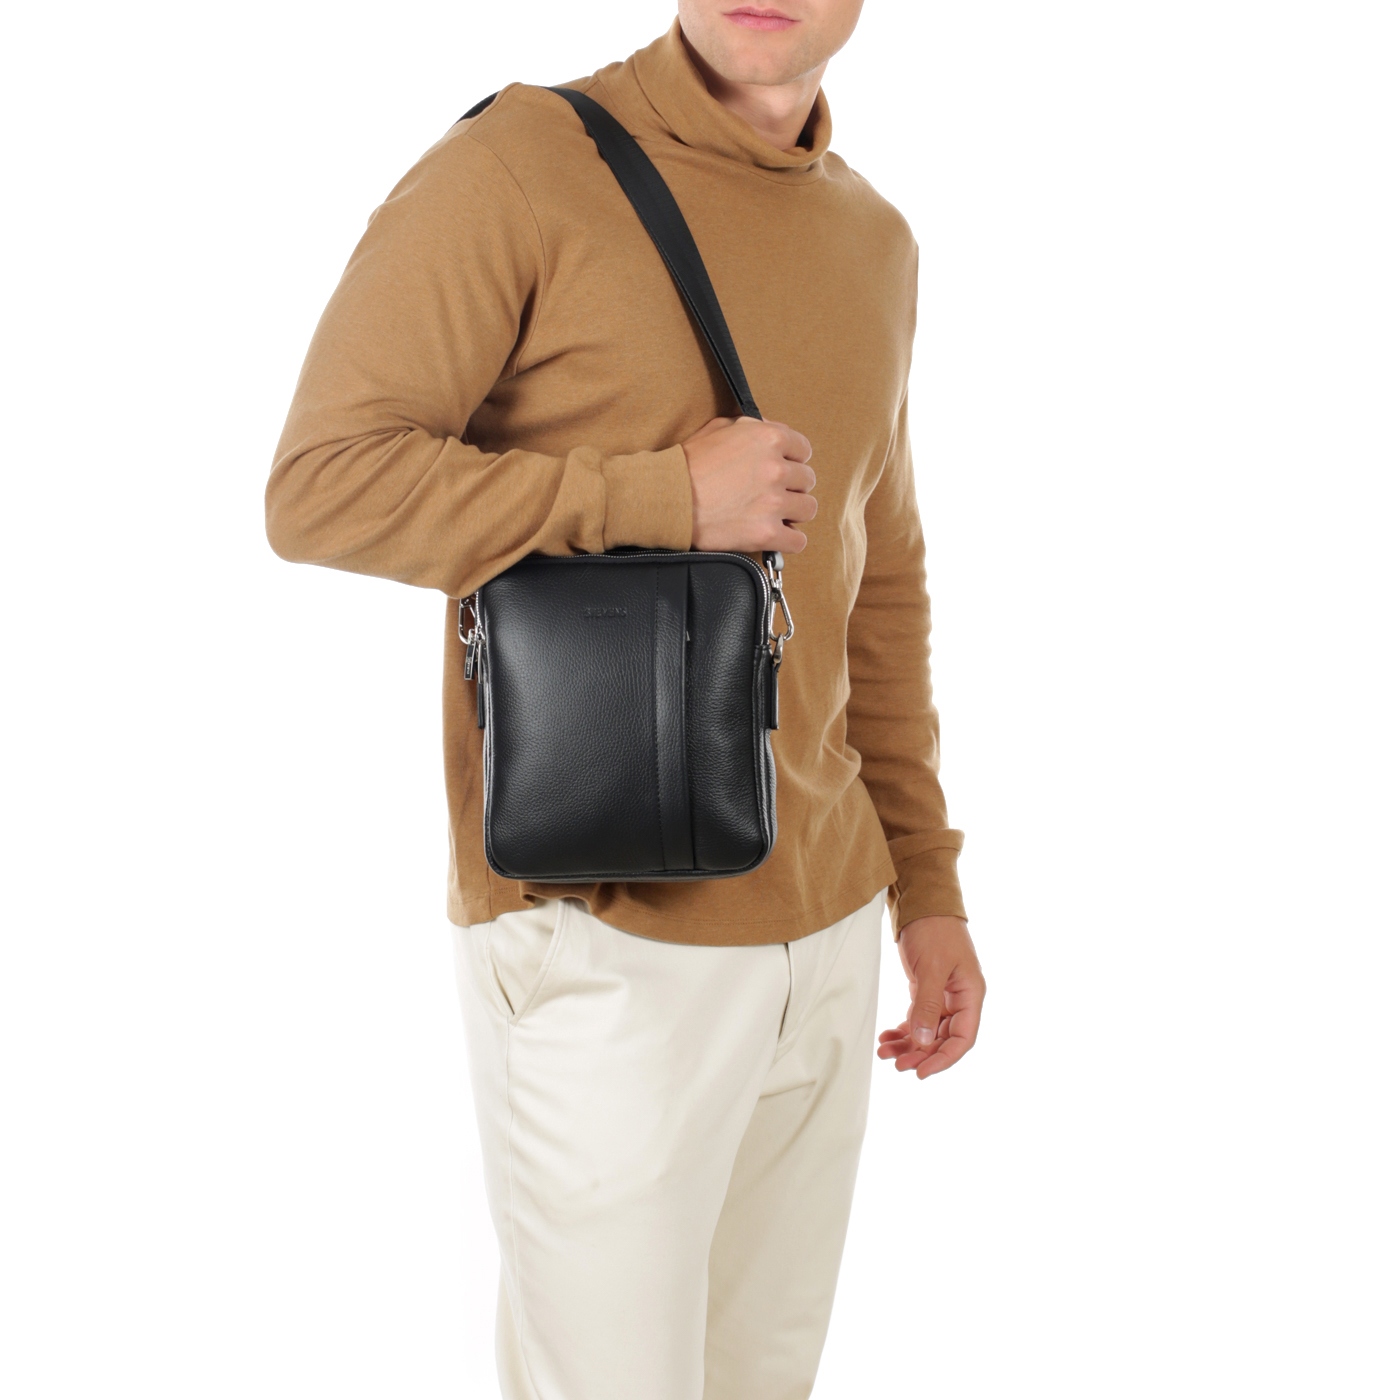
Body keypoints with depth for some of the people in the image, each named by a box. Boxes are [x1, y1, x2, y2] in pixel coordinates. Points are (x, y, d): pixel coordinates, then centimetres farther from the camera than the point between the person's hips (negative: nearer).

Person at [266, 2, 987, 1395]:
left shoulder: (872, 240, 9)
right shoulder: (519, 163, -12)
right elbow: (321, 490, -18)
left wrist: (926, 885, 13)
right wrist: (667, 498, -22)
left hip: (819, 923, 7)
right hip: (606, 948, -6)